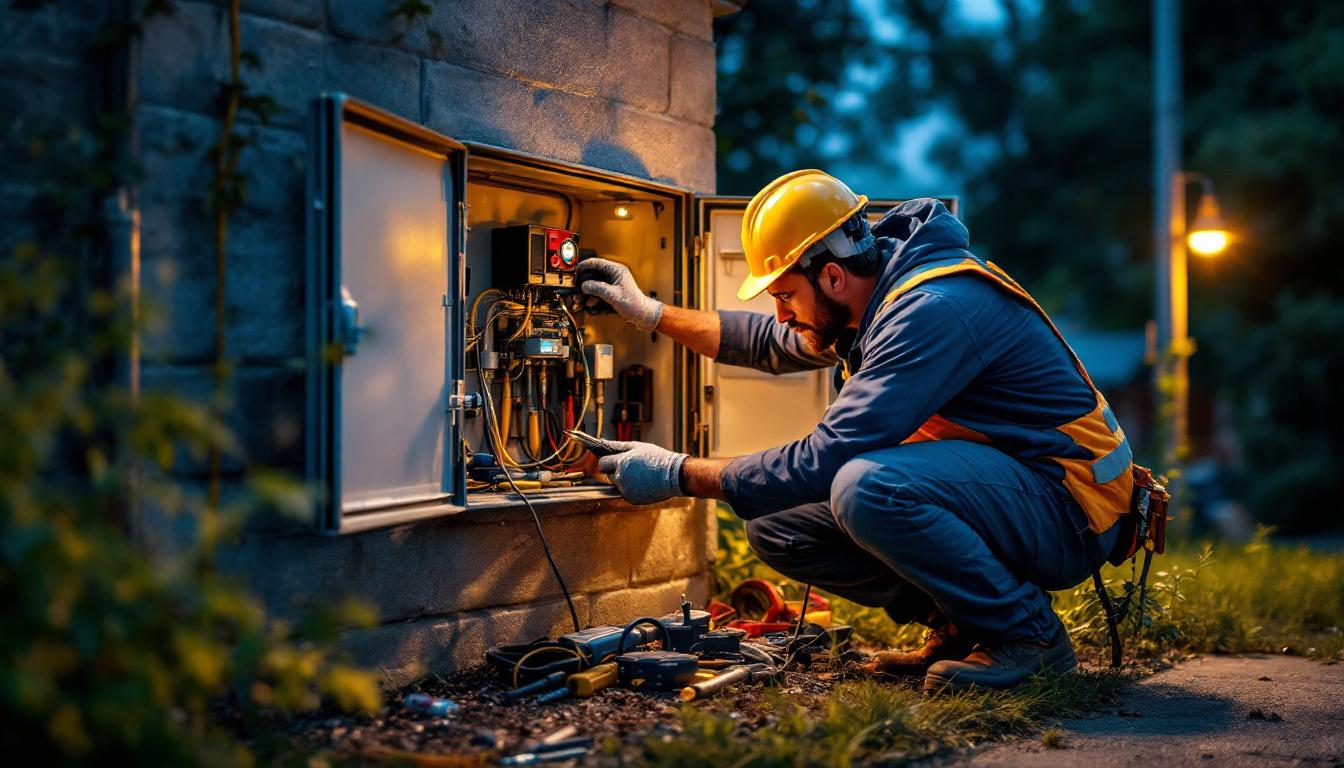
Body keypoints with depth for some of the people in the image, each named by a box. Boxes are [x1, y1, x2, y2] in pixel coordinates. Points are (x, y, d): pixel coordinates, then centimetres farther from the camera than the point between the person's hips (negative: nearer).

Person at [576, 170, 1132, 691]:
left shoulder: (933, 310, -24)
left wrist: (678, 475, -20)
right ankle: (959, 627, 8)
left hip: (1065, 509, -9)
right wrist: (651, 313, 21)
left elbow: (824, 459, -28)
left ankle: (1025, 631, -14)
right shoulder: (874, 300, 6)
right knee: (773, 524, 0)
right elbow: (772, 344, 26)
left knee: (866, 488, -35)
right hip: (989, 488, 9)